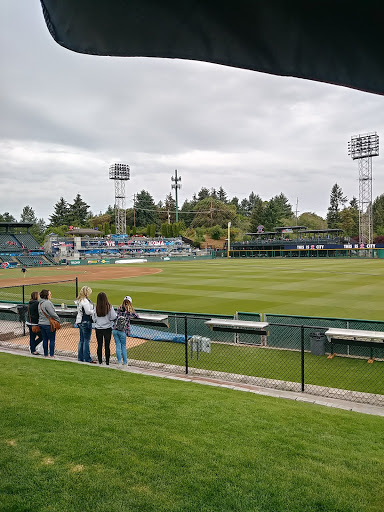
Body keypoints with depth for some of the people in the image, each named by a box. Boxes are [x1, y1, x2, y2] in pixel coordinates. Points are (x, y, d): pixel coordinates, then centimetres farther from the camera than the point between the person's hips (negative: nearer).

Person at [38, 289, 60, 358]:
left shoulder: (40, 303, 12)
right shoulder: (47, 302, -17)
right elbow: (52, 313, -20)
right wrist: (58, 319, -6)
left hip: (41, 323, 9)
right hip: (48, 324, -9)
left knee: (45, 339, 13)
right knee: (52, 340, 1)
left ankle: (45, 354, 18)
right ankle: (51, 355, 4)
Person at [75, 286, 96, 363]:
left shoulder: (79, 300, 13)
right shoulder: (85, 301, -18)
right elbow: (88, 312, -21)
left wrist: (92, 310, 13)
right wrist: (94, 310, -4)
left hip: (79, 321, 10)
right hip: (86, 322, -10)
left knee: (82, 340, 15)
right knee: (86, 341, -4)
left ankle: (80, 357, 21)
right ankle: (87, 359, 0)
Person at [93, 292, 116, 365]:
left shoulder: (96, 308, -9)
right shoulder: (109, 307, -14)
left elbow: (94, 319, -1)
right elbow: (113, 318, -10)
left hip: (98, 329, 1)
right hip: (107, 329, -1)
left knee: (99, 345, 12)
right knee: (107, 345, 8)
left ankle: (100, 361, 18)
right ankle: (107, 361, 12)